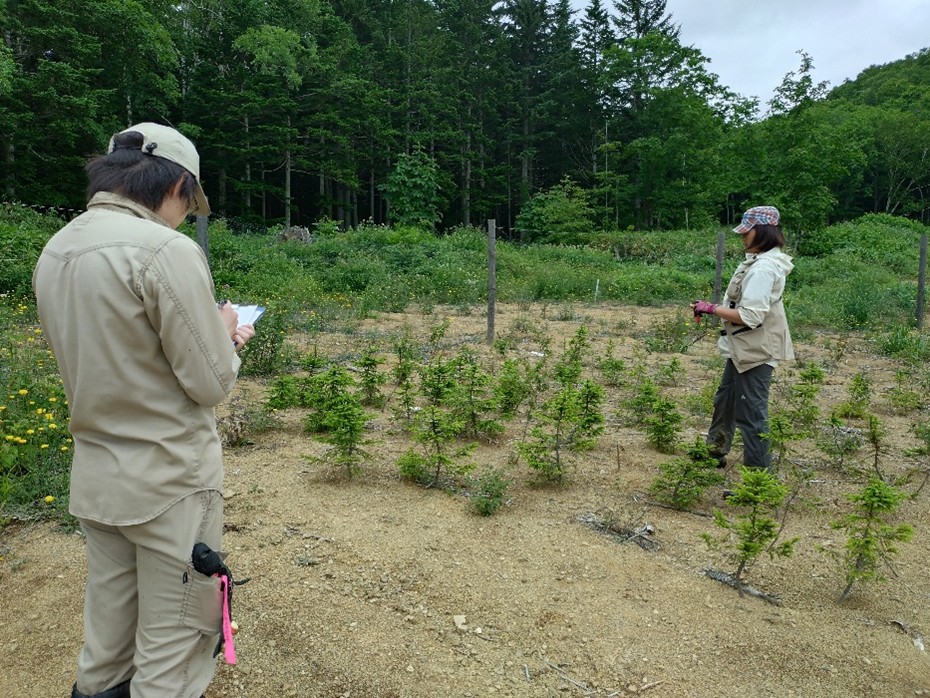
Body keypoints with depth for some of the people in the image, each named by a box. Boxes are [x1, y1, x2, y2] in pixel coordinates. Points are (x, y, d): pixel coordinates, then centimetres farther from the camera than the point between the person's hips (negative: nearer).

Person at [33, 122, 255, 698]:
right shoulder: (166, 250, -21)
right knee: (175, 633, 9)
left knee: (110, 617, 25)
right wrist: (225, 333, 1)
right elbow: (211, 384, -18)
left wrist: (209, 333, 11)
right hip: (169, 480, -7)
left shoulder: (55, 251, 5)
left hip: (95, 475, 8)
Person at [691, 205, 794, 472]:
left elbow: (750, 315, -27)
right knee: (724, 401, 24)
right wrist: (715, 308, 6)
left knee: (751, 415, -2)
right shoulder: (759, 261, 9)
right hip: (744, 348, 11)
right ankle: (715, 452, 42)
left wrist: (711, 309, -19)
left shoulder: (763, 268, -22)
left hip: (756, 352, -11)